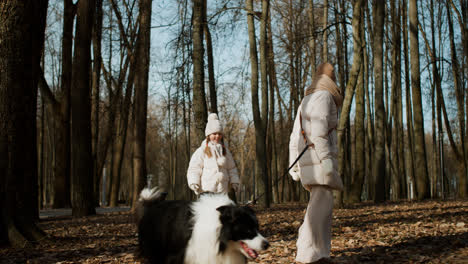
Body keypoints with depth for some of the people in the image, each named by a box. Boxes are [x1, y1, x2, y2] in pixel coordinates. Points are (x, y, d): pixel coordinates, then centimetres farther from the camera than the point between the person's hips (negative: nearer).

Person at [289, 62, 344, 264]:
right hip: (318, 158, -9)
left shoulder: (305, 102, 25)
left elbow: (295, 137, 22)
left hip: (306, 160, 9)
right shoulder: (323, 96, -2)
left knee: (321, 204, 10)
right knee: (321, 205, -14)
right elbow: (319, 129, -16)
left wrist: (294, 165, 20)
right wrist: (326, 157, -22)